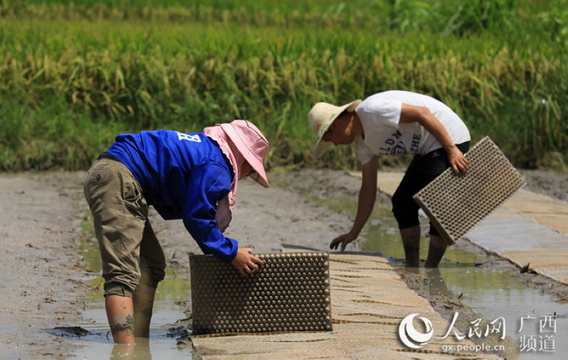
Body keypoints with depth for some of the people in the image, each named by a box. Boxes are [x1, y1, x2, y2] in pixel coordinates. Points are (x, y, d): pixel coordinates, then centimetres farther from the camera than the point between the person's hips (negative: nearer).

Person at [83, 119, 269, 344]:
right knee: (123, 274, -19)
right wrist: (230, 252, 1)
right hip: (118, 181, -11)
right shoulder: (216, 166, -5)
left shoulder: (202, 149, 26)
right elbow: (196, 218, -8)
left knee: (151, 265, 16)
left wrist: (216, 250, 32)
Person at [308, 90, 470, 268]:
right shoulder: (361, 141, 9)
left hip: (449, 138, -11)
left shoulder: (372, 110, -21)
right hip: (429, 148, 11)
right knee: (402, 203, 10)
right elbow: (368, 189, 14)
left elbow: (422, 113, -25)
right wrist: (354, 233, 14)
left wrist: (451, 149, -25)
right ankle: (412, 270, 13)